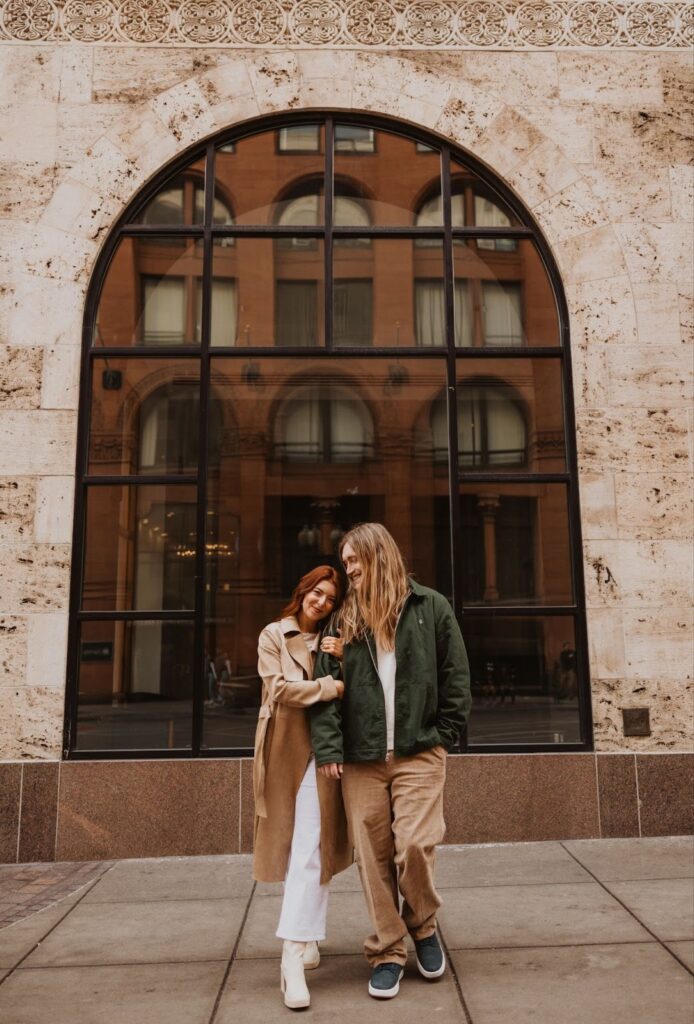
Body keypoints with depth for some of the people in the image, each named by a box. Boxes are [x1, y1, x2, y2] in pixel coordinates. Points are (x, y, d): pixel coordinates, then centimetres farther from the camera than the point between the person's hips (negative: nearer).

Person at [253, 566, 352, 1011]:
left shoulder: (333, 640, 12)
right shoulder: (274, 635, 3)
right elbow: (279, 688, -11)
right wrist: (329, 687, -15)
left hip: (318, 750, 1)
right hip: (284, 749, -1)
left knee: (310, 850, -4)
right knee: (296, 846, 8)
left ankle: (294, 956, 2)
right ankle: (307, 937, 24)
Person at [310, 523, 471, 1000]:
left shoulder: (430, 606, 4)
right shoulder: (344, 619, 9)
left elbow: (456, 676, 4)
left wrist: (446, 736, -1)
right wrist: (328, 749, -7)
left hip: (419, 751, -2)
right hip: (361, 757, 3)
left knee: (415, 845, -10)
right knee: (374, 857, 5)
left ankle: (423, 924, 21)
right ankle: (388, 952, 21)